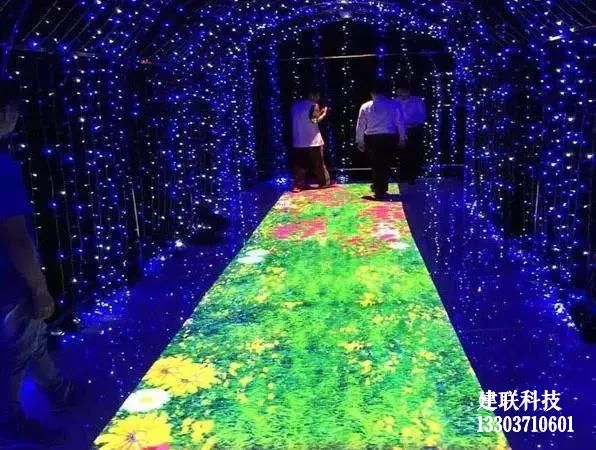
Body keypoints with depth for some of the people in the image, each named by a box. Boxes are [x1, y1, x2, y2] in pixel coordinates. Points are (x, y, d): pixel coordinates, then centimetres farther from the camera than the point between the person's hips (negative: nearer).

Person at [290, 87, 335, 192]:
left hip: (298, 141, 5)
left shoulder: (296, 104, 12)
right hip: (312, 141, -5)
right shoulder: (313, 105, -9)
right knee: (319, 163, 8)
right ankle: (325, 182, 20)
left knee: (299, 164, 3)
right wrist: (324, 113, 0)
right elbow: (315, 120, -17)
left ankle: (297, 185, -5)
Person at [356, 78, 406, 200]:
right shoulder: (394, 105, 0)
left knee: (376, 164, 12)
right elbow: (400, 123, 1)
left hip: (372, 139, 0)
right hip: (389, 138, 0)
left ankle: (378, 189, 16)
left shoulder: (365, 107, 3)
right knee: (386, 164, 15)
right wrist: (402, 138, 10)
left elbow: (360, 126, 3)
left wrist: (360, 141, 11)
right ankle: (381, 188, 24)